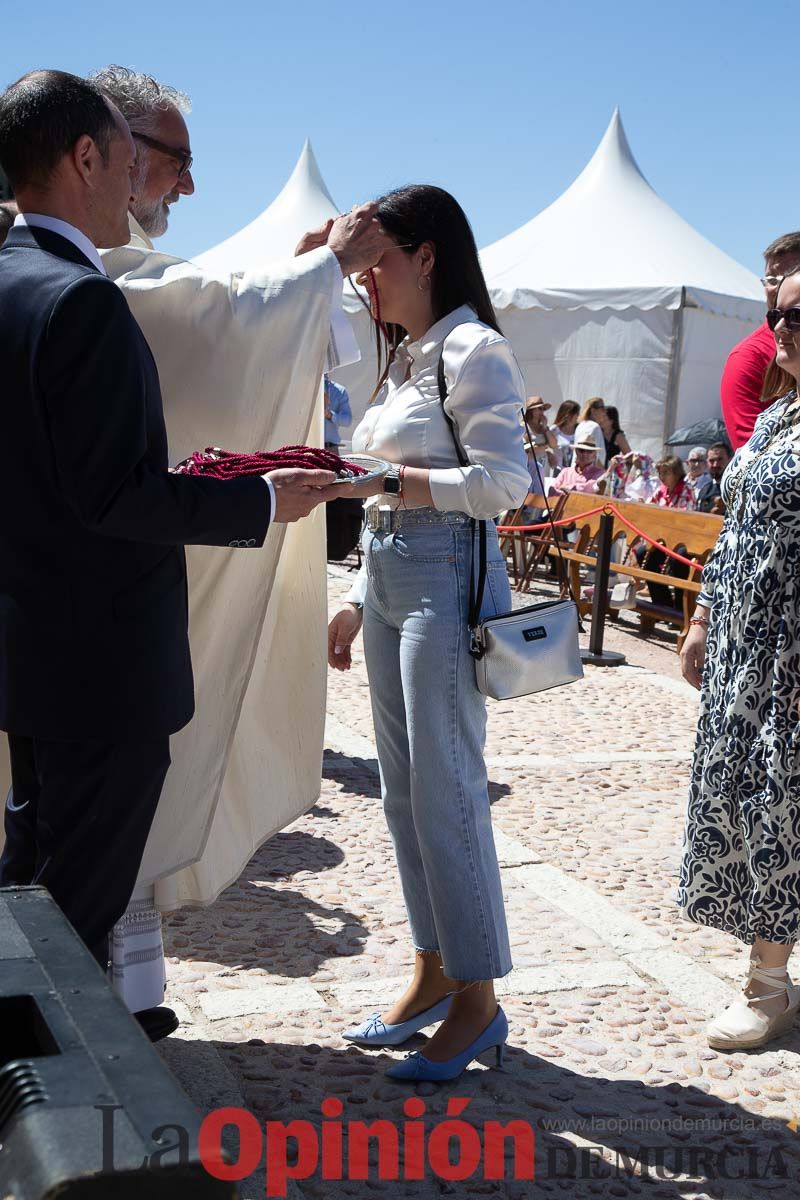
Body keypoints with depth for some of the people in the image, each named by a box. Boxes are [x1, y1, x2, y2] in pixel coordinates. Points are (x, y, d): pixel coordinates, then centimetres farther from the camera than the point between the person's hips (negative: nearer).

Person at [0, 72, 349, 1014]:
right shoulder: (80, 298, -21)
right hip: (102, 661, -10)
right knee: (81, 905, 3)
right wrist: (264, 501, -12)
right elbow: (114, 496, -23)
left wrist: (169, 478, 14)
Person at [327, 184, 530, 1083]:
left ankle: (477, 1002, 6)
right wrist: (359, 600, 18)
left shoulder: (472, 349, -10)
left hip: (447, 582, -9)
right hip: (388, 579, 9)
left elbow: (505, 482, -19)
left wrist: (381, 479, -22)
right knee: (403, 791, 12)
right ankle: (433, 973, 24)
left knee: (446, 792, -5)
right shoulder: (406, 357, 17)